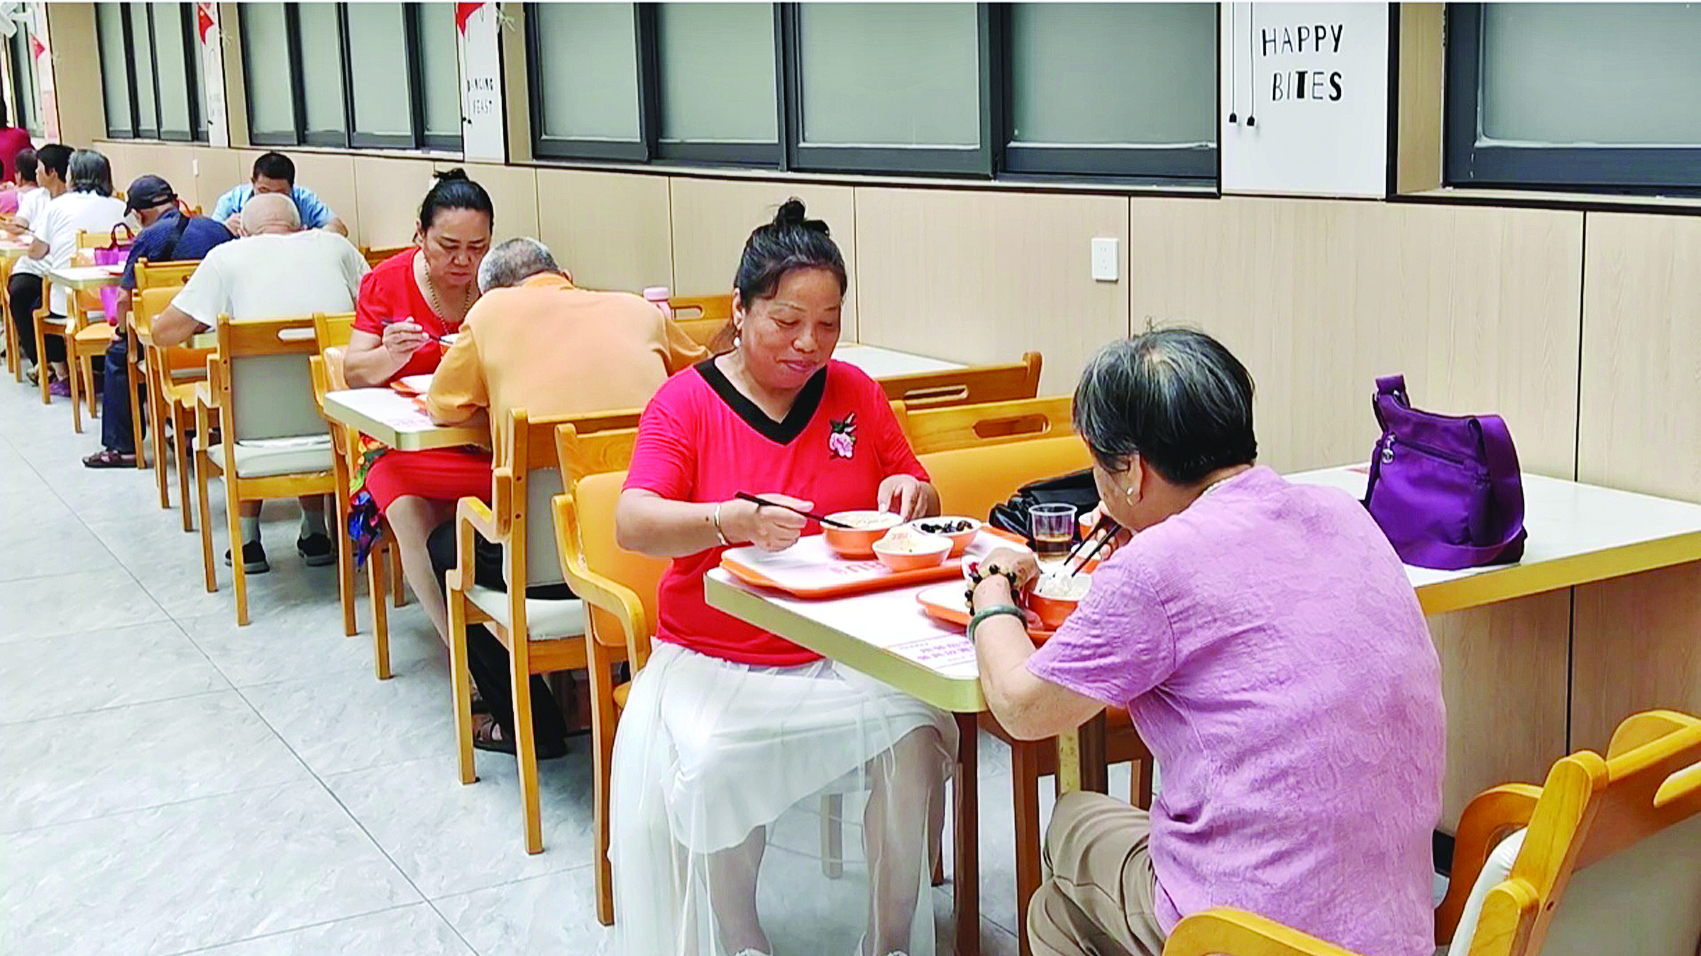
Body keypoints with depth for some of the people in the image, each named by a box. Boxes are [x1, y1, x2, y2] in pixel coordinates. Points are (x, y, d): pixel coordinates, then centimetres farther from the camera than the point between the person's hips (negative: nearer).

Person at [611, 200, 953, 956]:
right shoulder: (687, 400, -1)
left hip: (848, 656, 2)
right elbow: (631, 526, -15)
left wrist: (913, 494, -8)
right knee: (705, 768, -29)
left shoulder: (856, 393, 8)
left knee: (916, 740, -24)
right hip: (715, 661, -2)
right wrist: (733, 520, -34)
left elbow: (923, 508, 17)